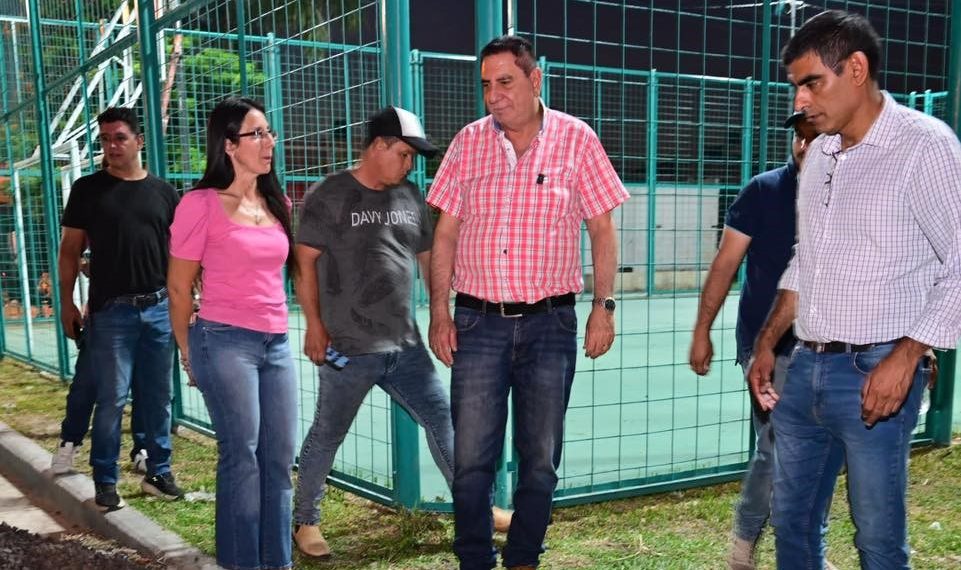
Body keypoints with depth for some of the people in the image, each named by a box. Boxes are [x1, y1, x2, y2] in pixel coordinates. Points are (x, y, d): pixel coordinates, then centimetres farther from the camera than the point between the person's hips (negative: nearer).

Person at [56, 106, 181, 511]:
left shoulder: (162, 191, 8)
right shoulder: (88, 189, 2)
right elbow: (70, 250, 4)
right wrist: (66, 303, -1)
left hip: (158, 308, 3)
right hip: (110, 311, -2)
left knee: (158, 397, 9)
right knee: (112, 398, -1)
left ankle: (158, 472, 22)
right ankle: (105, 482, 11)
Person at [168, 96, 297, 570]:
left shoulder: (276, 203, 11)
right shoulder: (202, 204, -9)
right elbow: (179, 286, -3)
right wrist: (188, 353, 3)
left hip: (276, 342, 6)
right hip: (225, 341, -6)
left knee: (279, 459, 9)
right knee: (242, 458, 0)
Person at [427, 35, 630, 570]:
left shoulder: (576, 139, -1)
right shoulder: (469, 142, 4)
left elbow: (602, 229, 3)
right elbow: (445, 234, 6)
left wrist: (605, 306, -4)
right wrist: (439, 314, 1)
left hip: (550, 324, -1)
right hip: (478, 322, 1)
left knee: (540, 460, 10)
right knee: (471, 459, 5)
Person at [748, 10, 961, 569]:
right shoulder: (821, 152, 11)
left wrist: (906, 357, -18)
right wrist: (767, 343, 15)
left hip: (874, 373, -7)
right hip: (805, 367, 7)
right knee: (791, 522, 16)